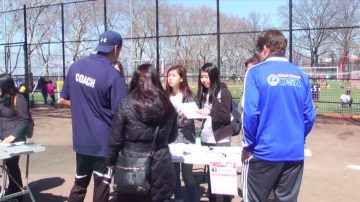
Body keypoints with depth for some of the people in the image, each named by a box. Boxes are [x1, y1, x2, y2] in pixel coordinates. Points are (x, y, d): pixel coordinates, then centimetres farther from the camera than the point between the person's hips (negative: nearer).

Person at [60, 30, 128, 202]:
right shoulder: (113, 75, -18)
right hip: (103, 141, -6)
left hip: (80, 139, 6)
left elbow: (64, 100, 11)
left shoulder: (75, 67, 1)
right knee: (101, 187, 9)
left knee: (80, 184, 20)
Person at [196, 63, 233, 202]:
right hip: (206, 138, 6)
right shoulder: (203, 92, 9)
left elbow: (226, 116, -11)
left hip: (221, 139, -6)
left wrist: (210, 112, -26)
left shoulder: (223, 92, -8)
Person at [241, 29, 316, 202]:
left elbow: (250, 114, -12)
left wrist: (248, 145, 0)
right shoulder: (301, 75, 6)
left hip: (265, 151, -4)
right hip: (295, 152, 4)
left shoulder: (256, 73, -6)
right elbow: (310, 116, 6)